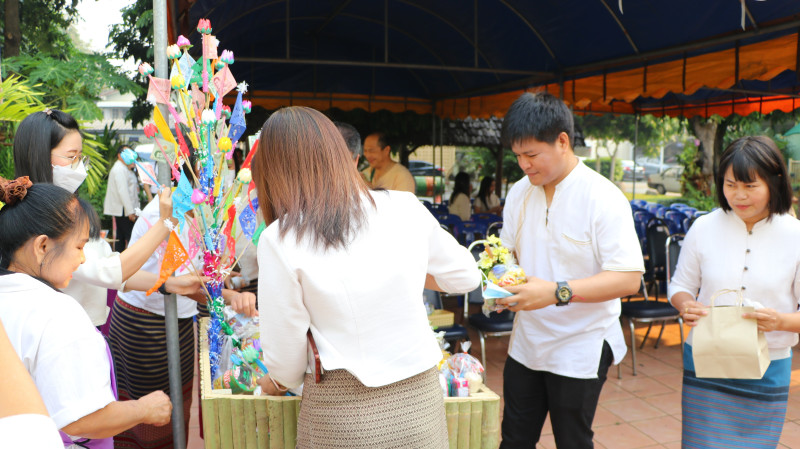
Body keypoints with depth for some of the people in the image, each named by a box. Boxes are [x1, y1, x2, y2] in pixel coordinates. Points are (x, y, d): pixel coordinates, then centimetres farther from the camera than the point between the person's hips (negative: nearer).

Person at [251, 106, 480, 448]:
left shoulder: (280, 240, -13)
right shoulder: (406, 208, -5)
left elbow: (285, 353, -6)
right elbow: (466, 276, 8)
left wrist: (277, 382, 16)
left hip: (342, 417, -2)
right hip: (419, 400, 3)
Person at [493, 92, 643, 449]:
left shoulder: (603, 198, -18)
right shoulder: (519, 192, 2)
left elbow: (629, 278, -23)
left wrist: (557, 292, -32)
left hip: (579, 350, -5)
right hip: (526, 343, 6)